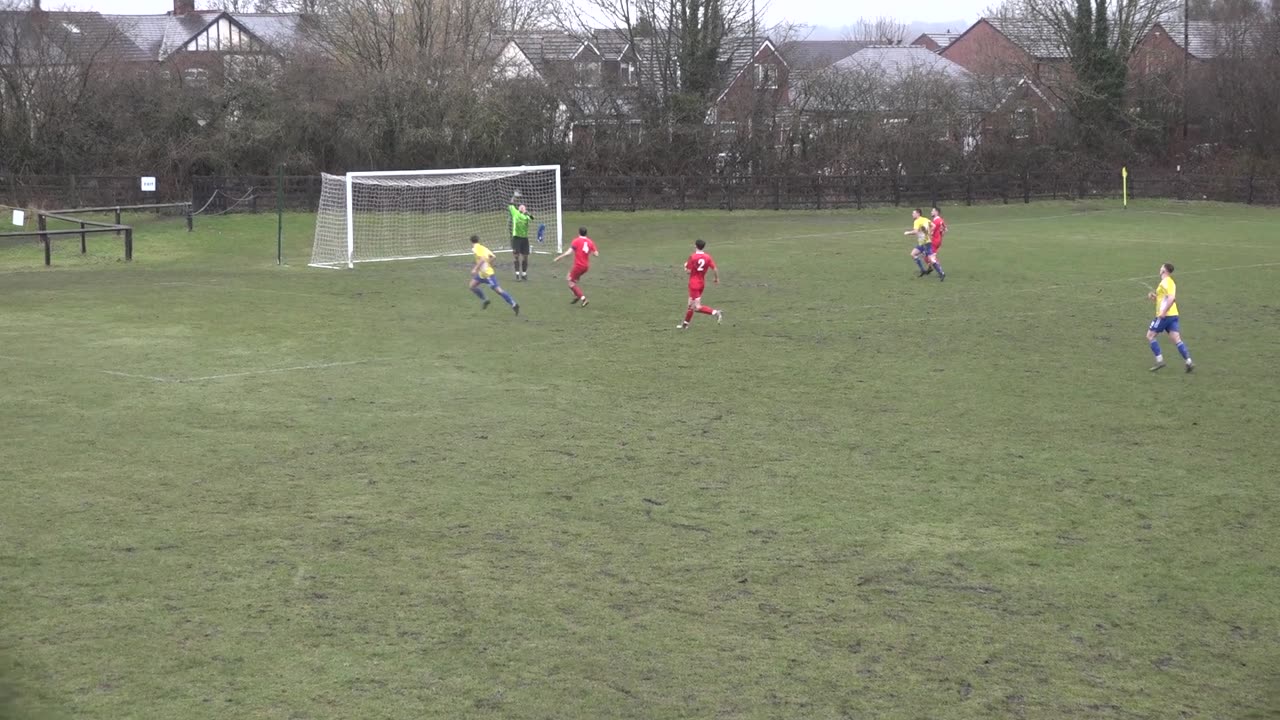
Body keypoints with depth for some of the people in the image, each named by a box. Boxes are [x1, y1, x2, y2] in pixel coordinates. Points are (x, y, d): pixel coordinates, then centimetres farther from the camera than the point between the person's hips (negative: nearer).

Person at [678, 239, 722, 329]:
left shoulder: (692, 257, -14)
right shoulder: (707, 256, -2)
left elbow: (688, 271, -14)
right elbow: (714, 268, -5)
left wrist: (686, 266, 8)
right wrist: (717, 278, 11)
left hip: (694, 283, -6)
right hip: (702, 282, 6)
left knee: (697, 307, -8)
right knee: (691, 304, 18)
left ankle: (715, 312, -25)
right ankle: (685, 324, 27)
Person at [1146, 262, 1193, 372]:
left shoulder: (1165, 282, -12)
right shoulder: (1171, 282, 19)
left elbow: (1171, 298, -25)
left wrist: (1163, 312, -25)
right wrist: (1154, 296, 15)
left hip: (1165, 316, -9)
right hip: (1173, 315, 9)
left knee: (1150, 336, 3)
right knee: (1177, 340, 2)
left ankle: (1160, 360, -2)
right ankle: (1189, 362, -9)